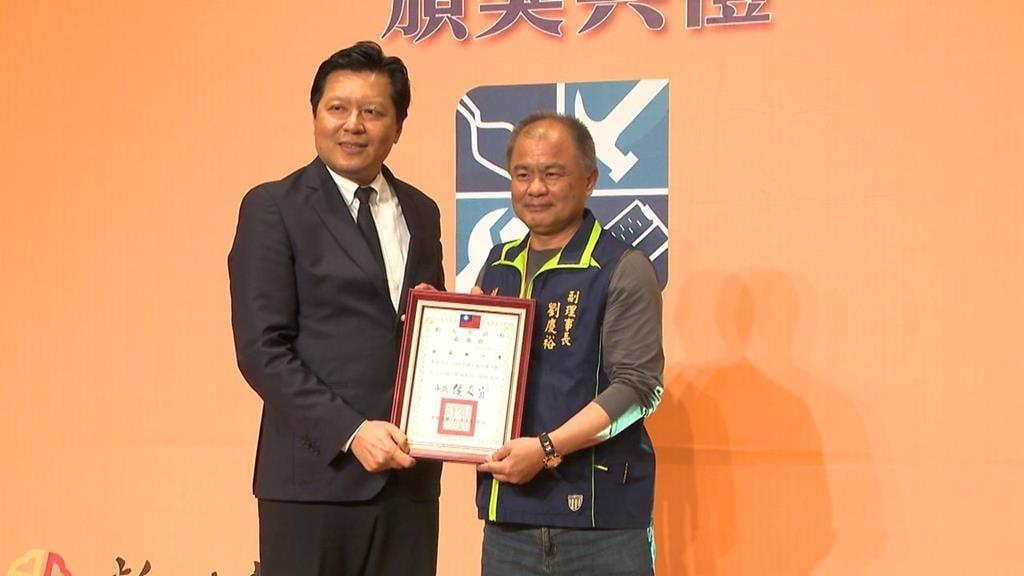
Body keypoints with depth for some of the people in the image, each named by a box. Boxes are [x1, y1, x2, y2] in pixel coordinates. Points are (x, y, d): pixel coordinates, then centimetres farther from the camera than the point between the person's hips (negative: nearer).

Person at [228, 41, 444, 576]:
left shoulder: (420, 213, 14)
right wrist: (350, 432, -17)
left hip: (408, 474, 5)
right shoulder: (273, 208, -2)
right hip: (314, 474, -5)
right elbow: (261, 349, -9)